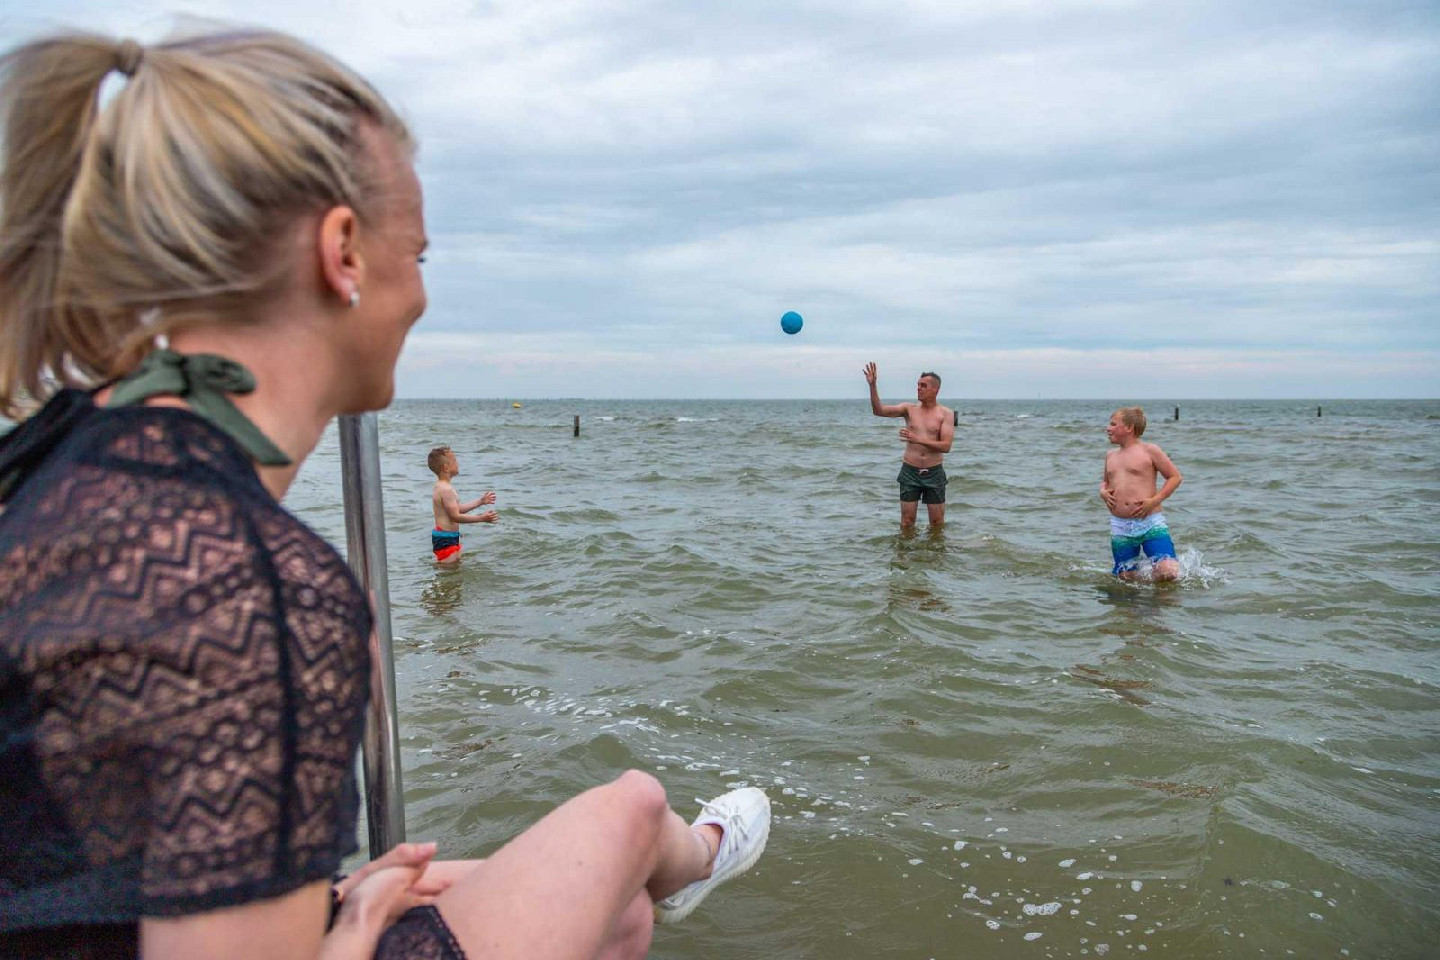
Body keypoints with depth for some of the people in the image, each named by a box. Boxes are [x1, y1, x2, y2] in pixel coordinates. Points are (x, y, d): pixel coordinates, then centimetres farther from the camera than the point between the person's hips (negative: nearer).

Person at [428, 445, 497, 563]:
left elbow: (457, 509, 19)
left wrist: (480, 502, 22)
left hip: (451, 537, 11)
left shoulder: (441, 487, 12)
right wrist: (481, 518, -22)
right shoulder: (446, 490, -21)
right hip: (445, 539, -11)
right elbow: (455, 516, -23)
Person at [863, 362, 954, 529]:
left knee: (937, 522, 7)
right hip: (910, 471, 1)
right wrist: (872, 385, -21)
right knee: (907, 522, 4)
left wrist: (918, 439, -24)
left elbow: (946, 446, -13)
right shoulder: (909, 409, 3)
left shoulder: (945, 413, -2)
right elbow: (878, 410, -10)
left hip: (934, 472, -1)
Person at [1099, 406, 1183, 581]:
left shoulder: (1149, 450, -1)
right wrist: (1103, 492, 7)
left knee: (1167, 573, -18)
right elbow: (1105, 480, 31)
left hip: (1150, 523, -5)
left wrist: (1154, 500, -10)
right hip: (1120, 527, 5)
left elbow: (1175, 477, 1)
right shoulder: (1111, 456, 15)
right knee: (1126, 577, 4)